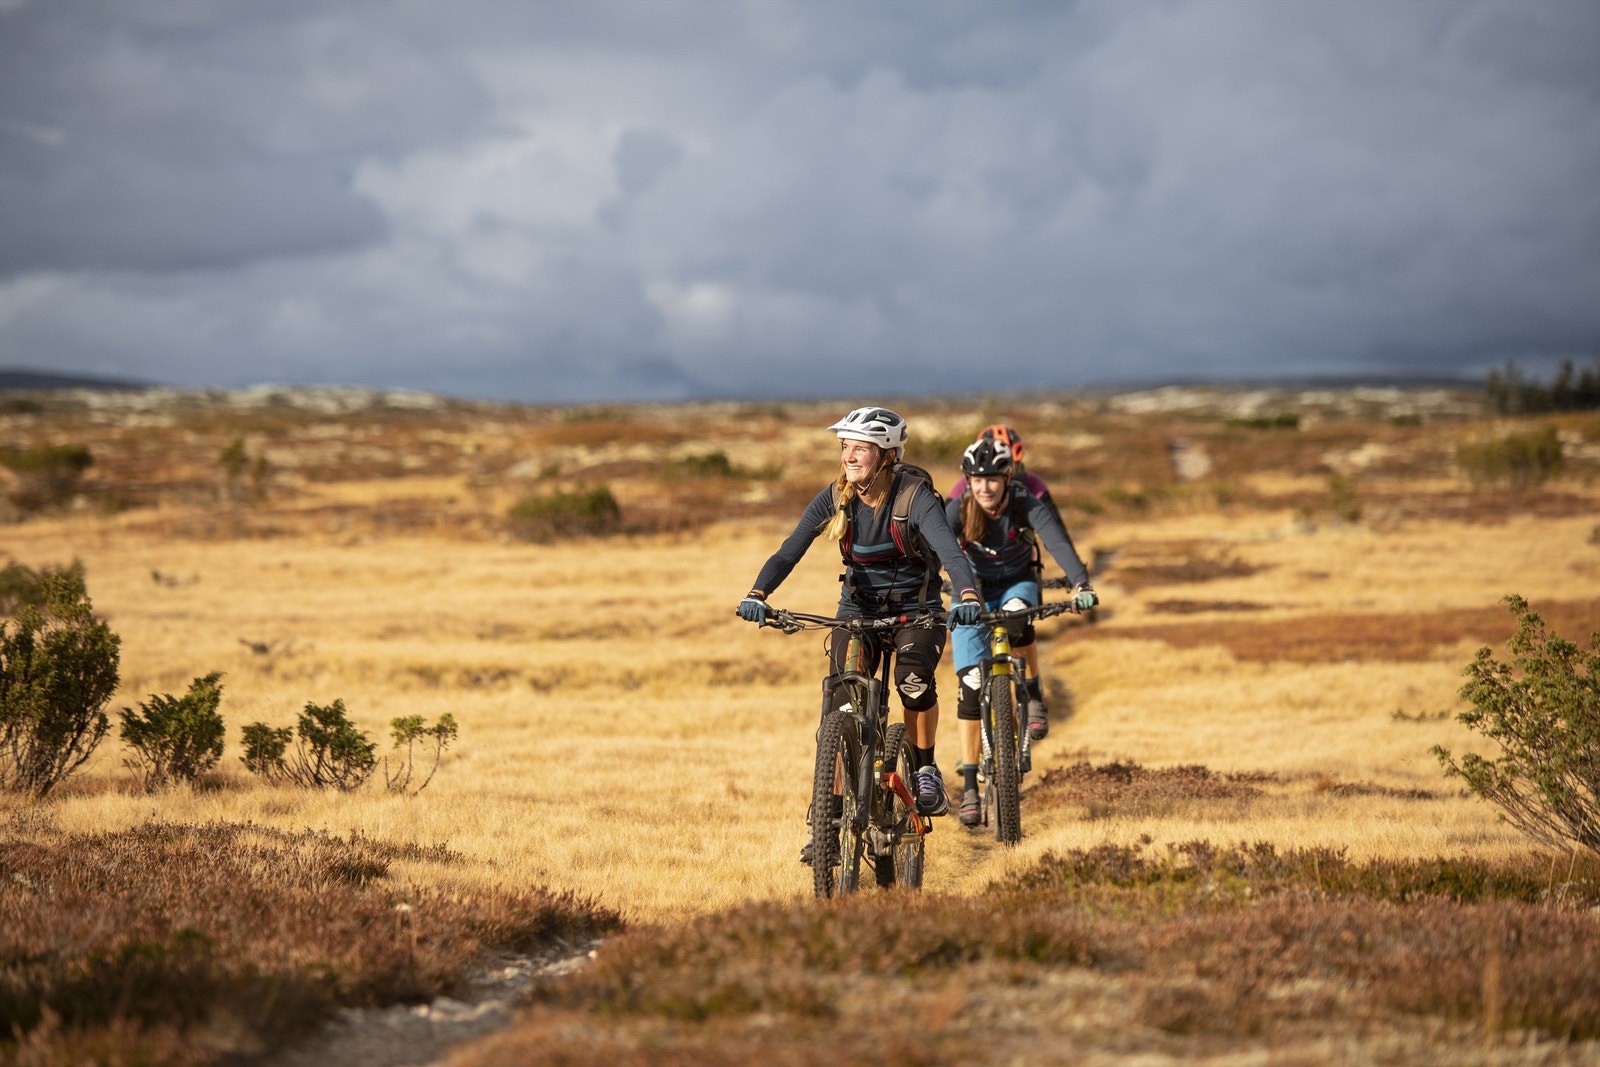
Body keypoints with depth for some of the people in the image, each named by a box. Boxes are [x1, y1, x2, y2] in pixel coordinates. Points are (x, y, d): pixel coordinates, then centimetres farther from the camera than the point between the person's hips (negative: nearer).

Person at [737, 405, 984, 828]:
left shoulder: (916, 497, -22)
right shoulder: (834, 499, -12)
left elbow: (949, 549, -36)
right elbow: (789, 552, -19)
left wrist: (967, 595, -57)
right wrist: (757, 594, -38)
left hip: (916, 611, -3)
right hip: (859, 610, 3)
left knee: (914, 679, -29)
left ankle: (926, 770, -3)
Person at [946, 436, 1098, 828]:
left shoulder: (1025, 505, -23)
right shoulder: (958, 510, -21)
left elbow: (1058, 542, -36)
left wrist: (1081, 584, -53)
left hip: (1017, 585, 0)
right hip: (973, 592, 0)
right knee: (970, 685, -12)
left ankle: (1032, 696, -12)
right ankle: (970, 785, -7)